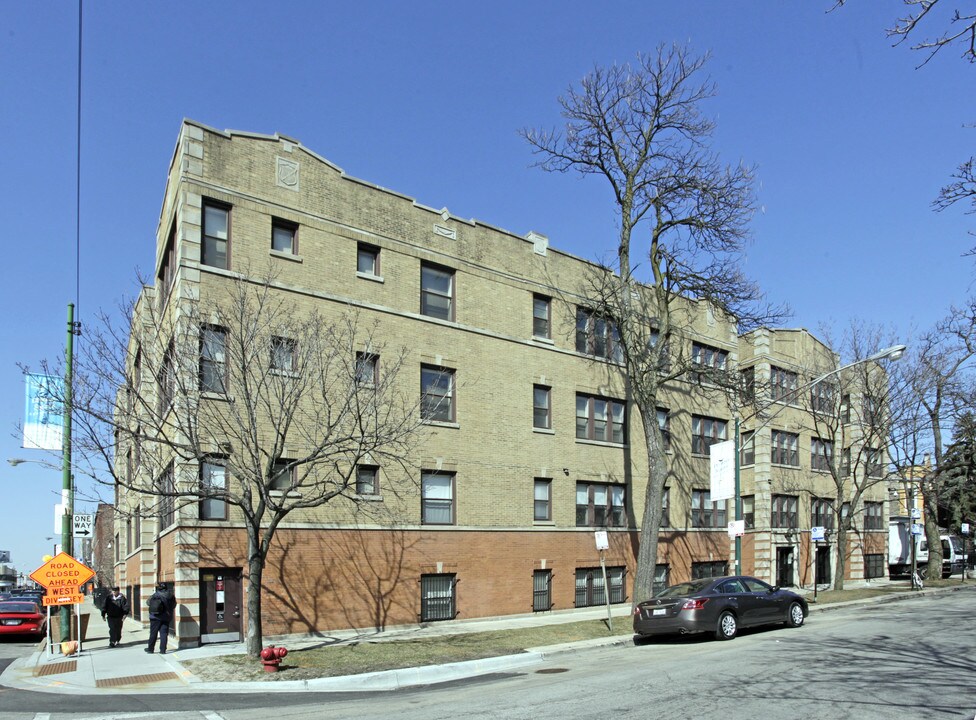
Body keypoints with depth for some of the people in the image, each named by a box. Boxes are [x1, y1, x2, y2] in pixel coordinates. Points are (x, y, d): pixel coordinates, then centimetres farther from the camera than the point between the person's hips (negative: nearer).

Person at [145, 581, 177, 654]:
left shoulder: (154, 595, -8)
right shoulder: (171, 596, -1)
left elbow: (148, 603, 6)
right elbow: (174, 606, 7)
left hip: (155, 618, -2)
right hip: (166, 618, 2)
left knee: (153, 633, 9)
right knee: (164, 633, 3)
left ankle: (150, 649, 18)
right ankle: (163, 650, 1)